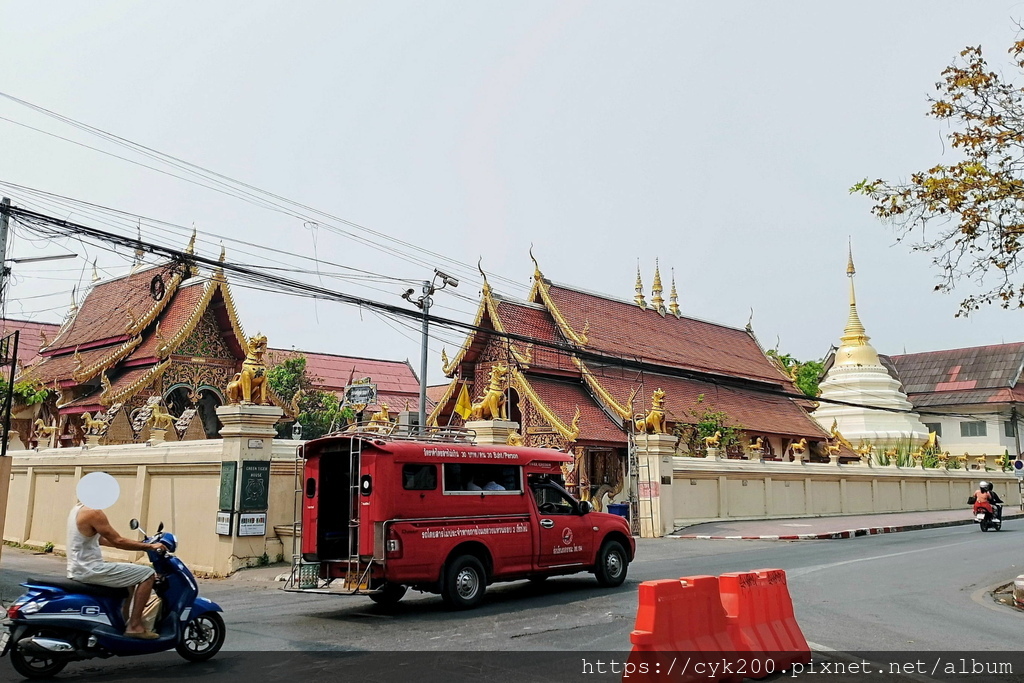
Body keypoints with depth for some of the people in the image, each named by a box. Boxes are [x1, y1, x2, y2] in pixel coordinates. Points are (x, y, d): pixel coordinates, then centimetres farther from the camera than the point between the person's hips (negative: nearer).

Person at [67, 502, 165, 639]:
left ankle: (124, 621, 33)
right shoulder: (94, 512, -19)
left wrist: (136, 544, 18)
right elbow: (118, 541, -18)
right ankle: (134, 626, -8)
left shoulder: (78, 509, 12)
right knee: (148, 574, -10)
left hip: (79, 568, 10)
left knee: (131, 575, 29)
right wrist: (149, 546, -8)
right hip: (89, 569, -10)